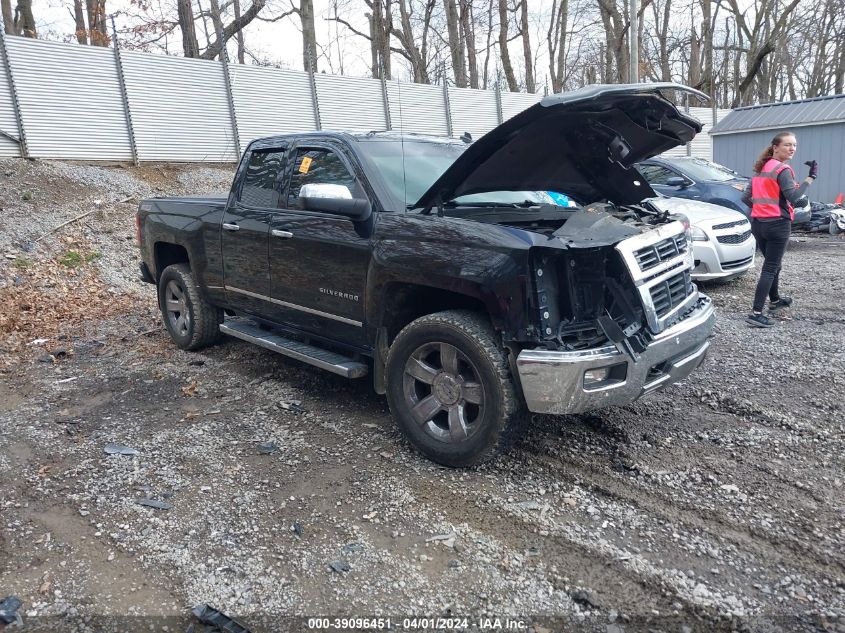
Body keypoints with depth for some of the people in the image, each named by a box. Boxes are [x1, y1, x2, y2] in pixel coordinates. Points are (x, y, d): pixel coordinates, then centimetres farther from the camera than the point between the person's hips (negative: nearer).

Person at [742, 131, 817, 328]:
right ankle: (756, 313, -13)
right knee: (770, 268, -7)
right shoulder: (783, 170, -12)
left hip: (758, 223, 8)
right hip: (777, 224, -8)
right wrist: (811, 177, -18)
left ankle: (775, 299, 42)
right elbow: (794, 198, -21)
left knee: (771, 264, 24)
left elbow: (746, 198, 13)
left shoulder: (760, 169, 13)